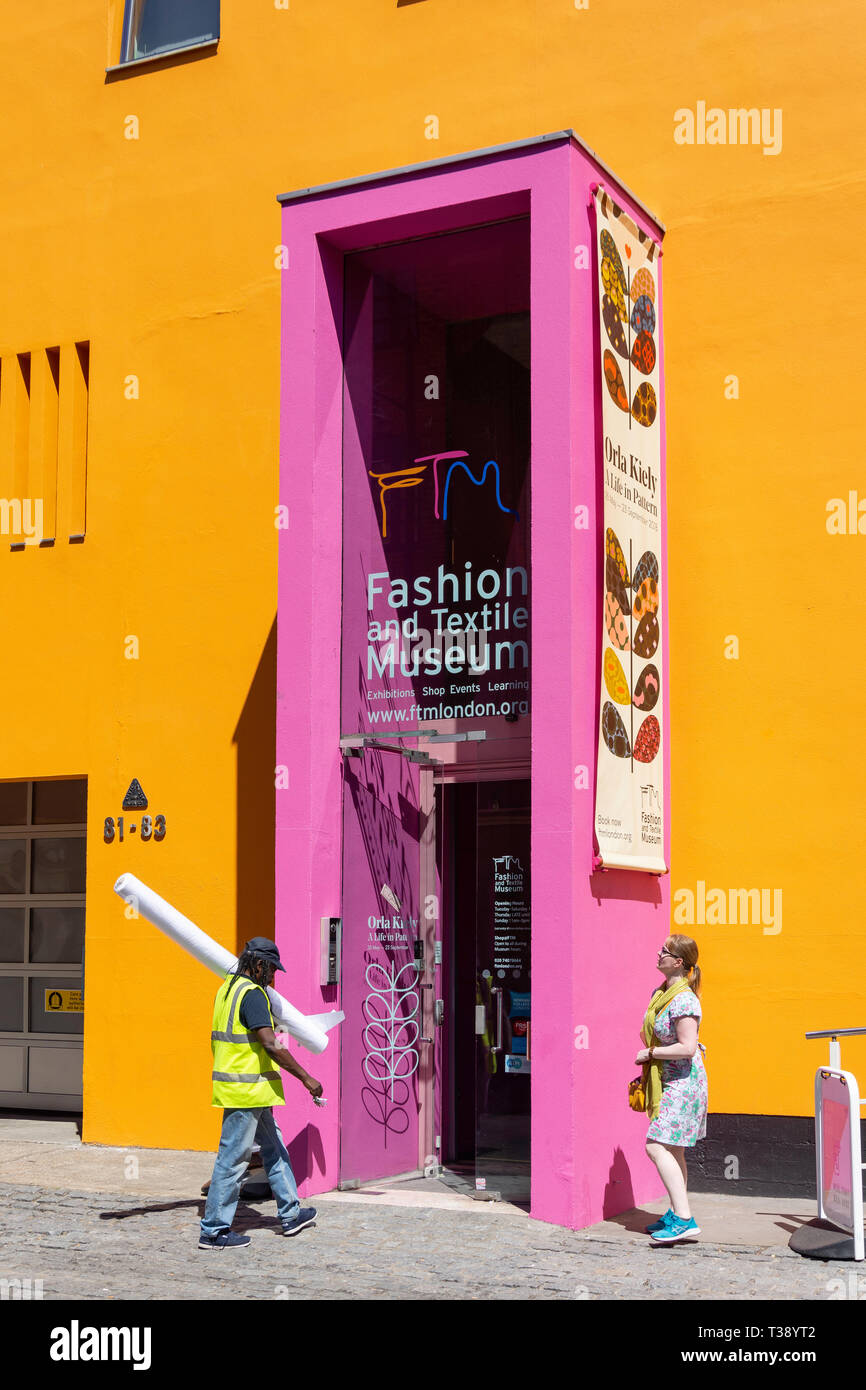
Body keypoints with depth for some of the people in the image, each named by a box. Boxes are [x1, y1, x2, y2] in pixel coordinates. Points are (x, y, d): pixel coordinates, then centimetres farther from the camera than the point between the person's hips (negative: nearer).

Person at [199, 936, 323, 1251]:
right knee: (233, 1159, -3)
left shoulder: (226, 989, 12)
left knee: (274, 1149, 18)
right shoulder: (253, 994, -18)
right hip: (247, 1091, -10)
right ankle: (213, 1231, 4)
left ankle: (290, 1215, 28)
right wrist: (306, 1078, -18)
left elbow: (216, 1041, 21)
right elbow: (270, 1046, -24)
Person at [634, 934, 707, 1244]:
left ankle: (685, 1219, -17)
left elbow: (687, 1047, -27)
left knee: (657, 1147, -16)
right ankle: (676, 1215, 25)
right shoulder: (660, 993, 10)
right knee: (672, 1151, 16)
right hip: (669, 1080, 10)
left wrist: (650, 1053, -16)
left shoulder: (683, 1000, -20)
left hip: (683, 1082, -10)